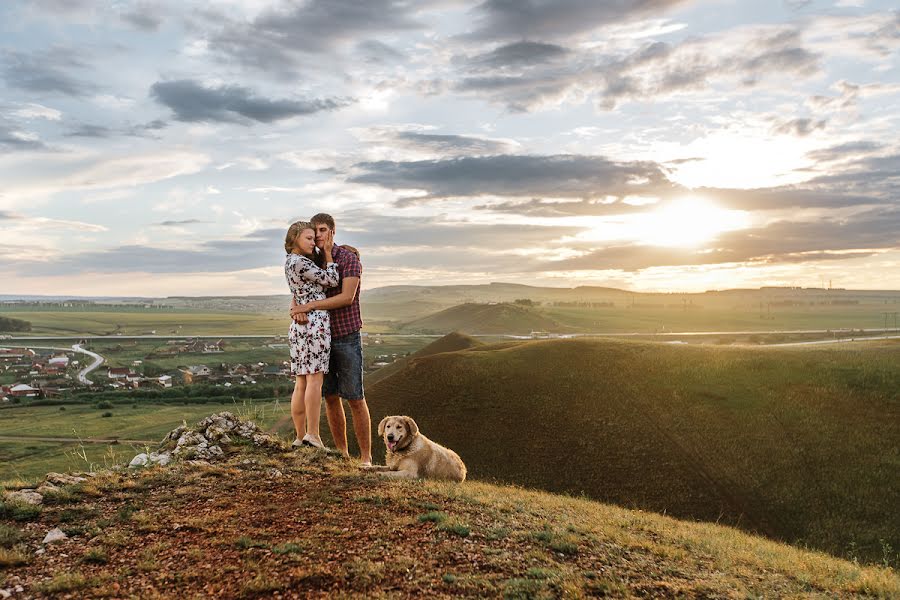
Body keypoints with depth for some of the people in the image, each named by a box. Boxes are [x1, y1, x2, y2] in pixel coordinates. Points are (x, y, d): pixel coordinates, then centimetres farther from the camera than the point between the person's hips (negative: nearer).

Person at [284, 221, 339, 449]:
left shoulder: (292, 261, 18)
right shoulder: (299, 262, -11)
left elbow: (321, 277, 20)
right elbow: (332, 280, -7)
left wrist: (324, 252, 11)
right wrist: (328, 253, 2)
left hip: (299, 325, 9)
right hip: (315, 321, -9)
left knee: (301, 384, 6)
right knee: (314, 380, -11)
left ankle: (300, 437, 7)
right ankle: (312, 435, -13)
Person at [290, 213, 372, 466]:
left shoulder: (350, 258, -13)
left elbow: (347, 298, -25)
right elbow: (295, 300, 0)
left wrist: (309, 306, -29)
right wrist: (296, 308, -27)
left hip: (347, 337, -5)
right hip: (321, 339, 6)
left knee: (355, 399, -6)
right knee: (331, 397, 6)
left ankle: (366, 458, 4)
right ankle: (342, 454, 18)